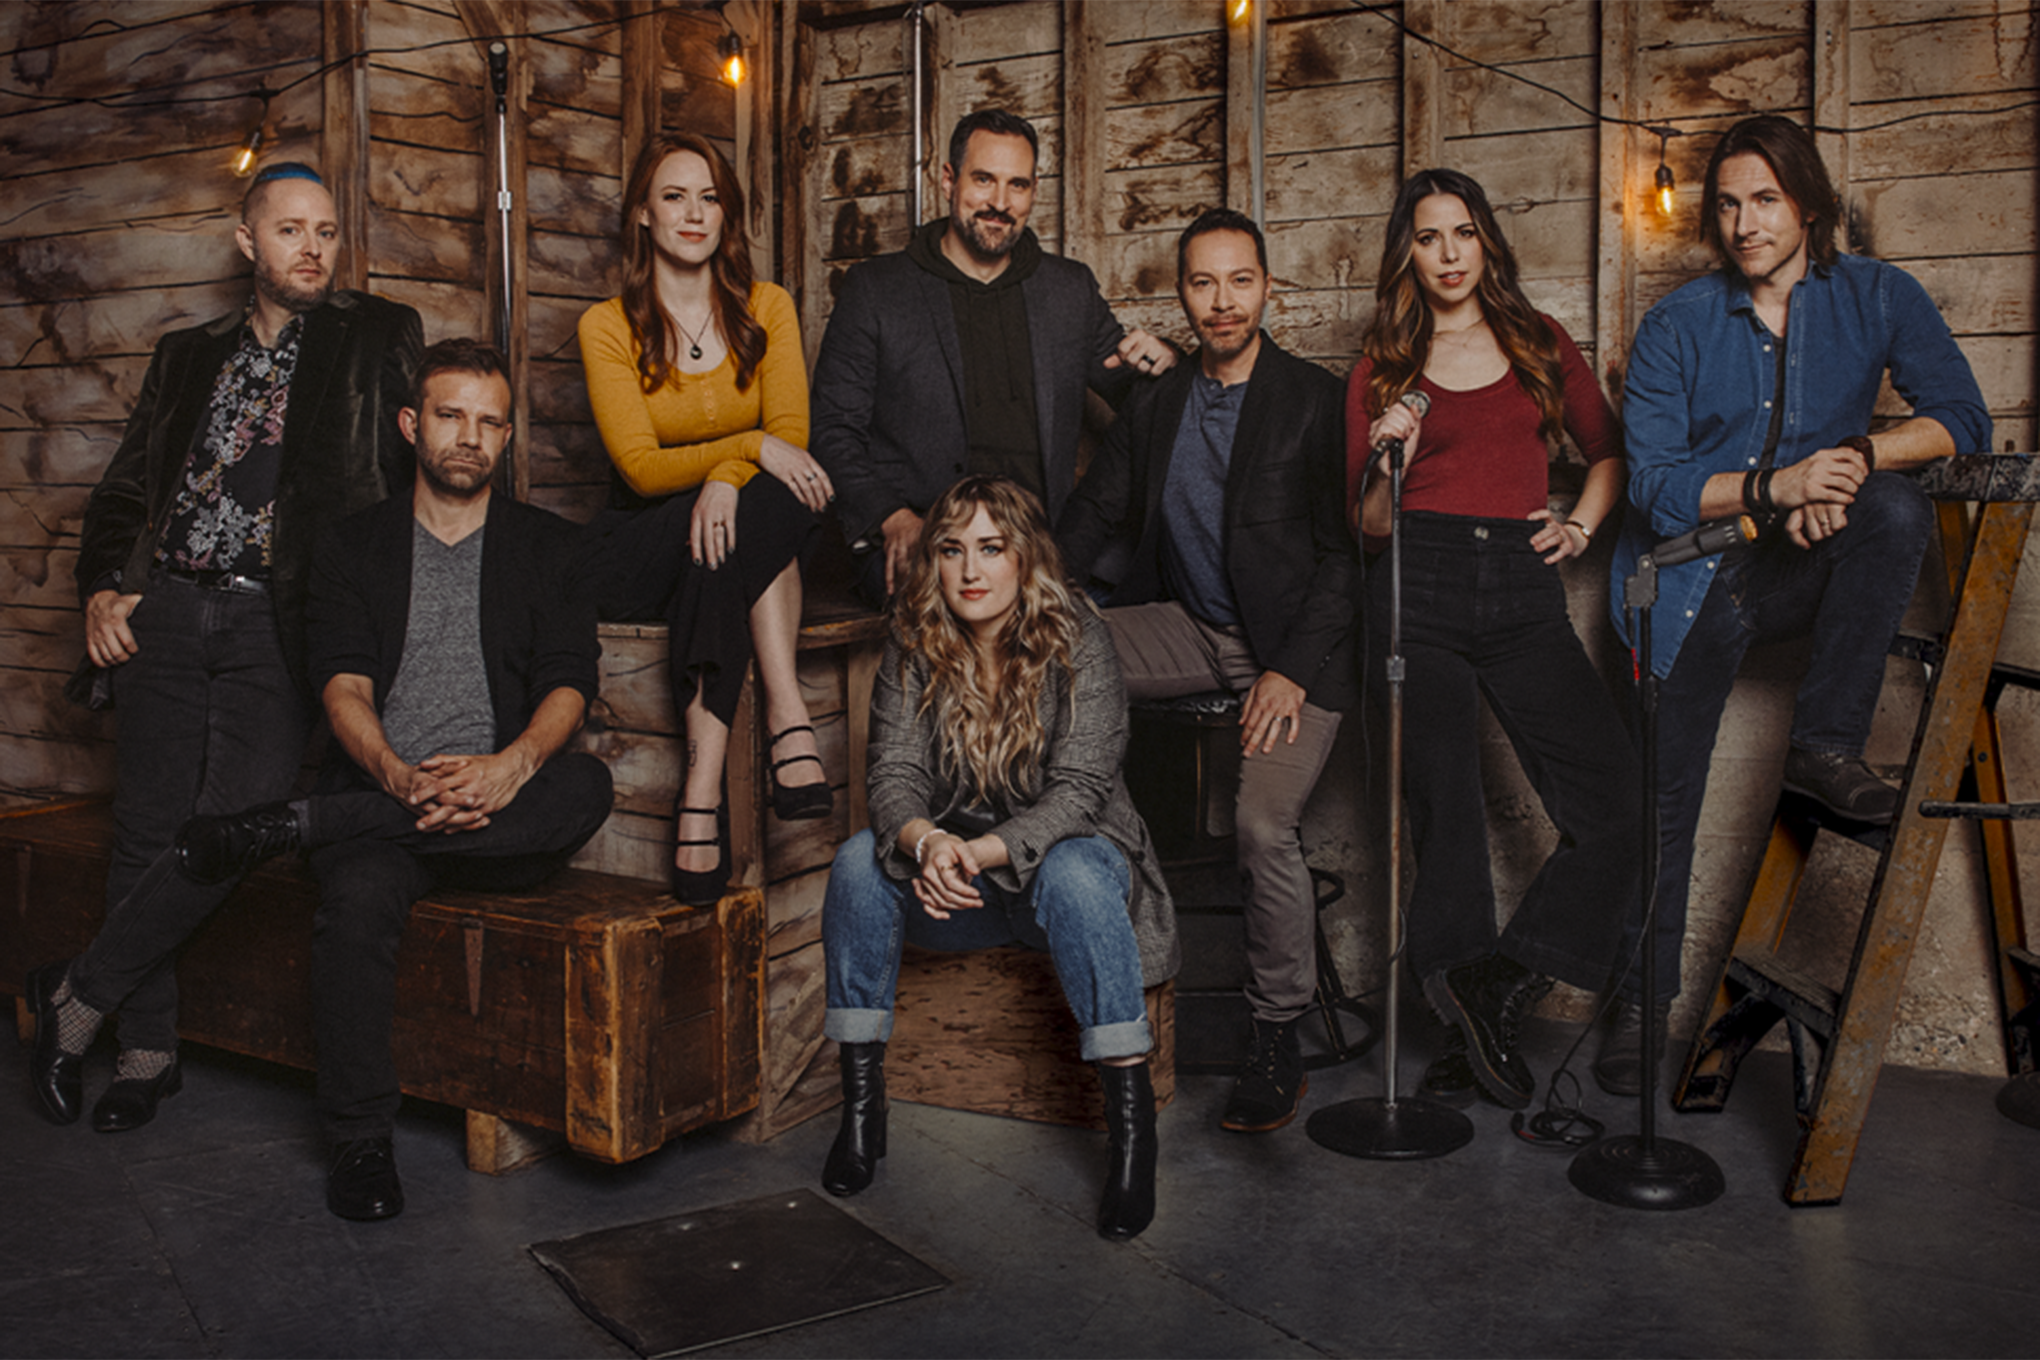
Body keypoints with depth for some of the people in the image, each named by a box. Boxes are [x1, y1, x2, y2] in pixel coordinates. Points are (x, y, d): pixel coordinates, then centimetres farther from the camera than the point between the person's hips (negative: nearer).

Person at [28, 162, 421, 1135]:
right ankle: (148, 1051, 15)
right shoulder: (187, 357, 20)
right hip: (163, 614, 3)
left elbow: (407, 469, 4)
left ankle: (74, 997, 8)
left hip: (275, 624, -3)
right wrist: (102, 588, 6)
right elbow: (123, 490, 21)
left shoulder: (377, 340, 11)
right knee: (148, 835, 1)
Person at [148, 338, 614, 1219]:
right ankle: (360, 1140, -17)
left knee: (586, 786, -34)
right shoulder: (356, 547, 15)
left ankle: (294, 824, -28)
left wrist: (513, 764, -22)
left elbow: (568, 683, 1)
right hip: (384, 795, 0)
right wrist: (402, 778, -21)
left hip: (505, 813, 0)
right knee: (357, 896, -33)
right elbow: (345, 689, 1)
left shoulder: (548, 545, 14)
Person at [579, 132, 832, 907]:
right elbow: (641, 467, -11)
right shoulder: (608, 326, -1)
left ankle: (705, 781, -40)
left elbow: (790, 434, -5)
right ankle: (786, 716, -43)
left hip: (746, 534, 2)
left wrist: (726, 478, -27)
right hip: (641, 548, -2)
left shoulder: (766, 308, 7)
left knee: (735, 520, -35)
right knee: (757, 513, -34)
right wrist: (751, 446, -25)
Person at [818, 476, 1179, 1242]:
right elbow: (894, 778, -10)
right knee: (860, 859, -24)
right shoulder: (914, 651, -2)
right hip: (952, 885, 3)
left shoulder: (1077, 642, -12)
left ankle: (1131, 1113, -27)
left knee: (1074, 873, -36)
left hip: (1059, 856, -3)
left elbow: (1079, 790, -20)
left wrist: (983, 851, -36)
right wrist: (928, 842, -34)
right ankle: (861, 1099, -14)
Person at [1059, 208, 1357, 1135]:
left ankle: (1278, 1036, -2)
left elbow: (1344, 553, -8)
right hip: (1194, 628, 6)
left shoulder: (1315, 401, -6)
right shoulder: (1155, 407, 10)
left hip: (1297, 644, -5)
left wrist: (1291, 669, -17)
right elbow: (1093, 520, 13)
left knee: (1264, 823, -25)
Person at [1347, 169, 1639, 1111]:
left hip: (1522, 591, 2)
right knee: (1445, 818, -8)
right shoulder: (1380, 370, 13)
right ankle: (1477, 1019, 4)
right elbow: (1367, 524, 10)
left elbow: (1609, 449, 28)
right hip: (1420, 586, -1)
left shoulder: (1538, 343, 18)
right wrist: (1391, 462, -9)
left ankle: (1489, 994, -5)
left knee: (1615, 804, -14)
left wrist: (1582, 525, 11)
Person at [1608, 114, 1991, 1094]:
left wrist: (1857, 455, -24)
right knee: (1663, 787, -8)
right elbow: (1653, 486, -9)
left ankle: (1826, 745, -20)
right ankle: (1644, 997, 6)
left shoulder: (1875, 297, 3)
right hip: (1696, 578, -1)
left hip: (1811, 567, 1)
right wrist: (1773, 484, -24)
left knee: (1899, 508, -31)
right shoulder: (1677, 326, -1)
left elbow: (1961, 420, -6)